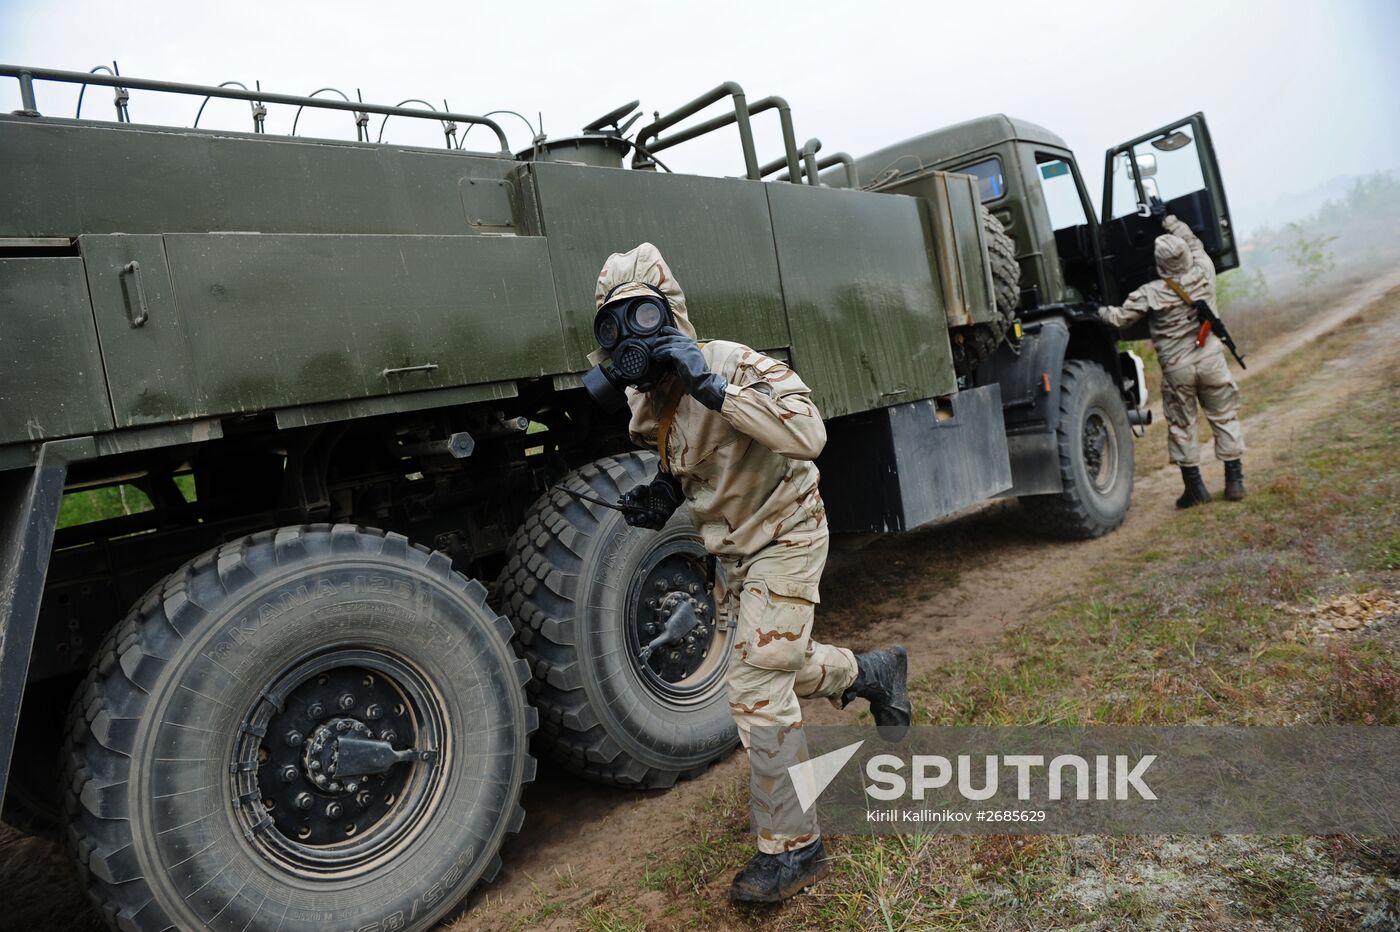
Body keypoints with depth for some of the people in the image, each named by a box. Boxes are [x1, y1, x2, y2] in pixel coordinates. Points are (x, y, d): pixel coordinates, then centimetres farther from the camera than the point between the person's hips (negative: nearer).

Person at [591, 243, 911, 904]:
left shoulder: (731, 364, -26)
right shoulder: (645, 399, -2)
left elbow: (809, 434, -41)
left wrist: (712, 387, -44)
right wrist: (666, 492, -5)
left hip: (784, 536, -8)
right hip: (732, 550, 8)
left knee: (758, 689, -11)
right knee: (775, 668, 20)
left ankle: (791, 849, 6)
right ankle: (875, 674, 48)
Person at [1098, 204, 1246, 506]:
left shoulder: (1150, 294, -14)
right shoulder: (1204, 274, -3)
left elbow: (1119, 318, -10)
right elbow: (1193, 241, 15)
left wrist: (1099, 311, 10)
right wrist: (1166, 218, 22)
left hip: (1176, 367, -3)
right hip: (1211, 359, 3)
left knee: (1181, 426, 9)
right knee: (1224, 418, 13)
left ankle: (1195, 487, 14)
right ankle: (1234, 481, 16)